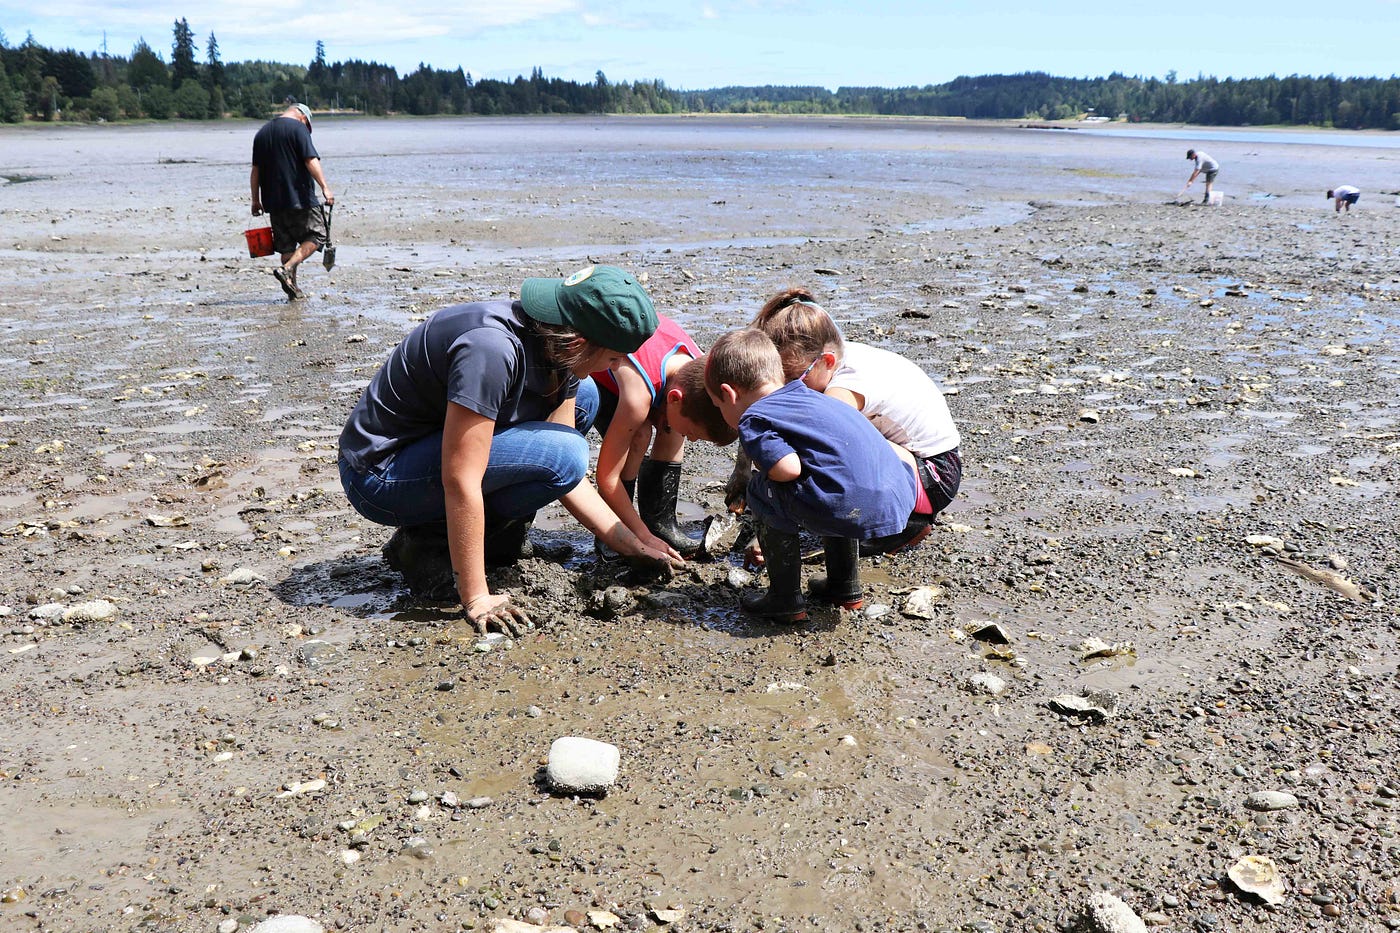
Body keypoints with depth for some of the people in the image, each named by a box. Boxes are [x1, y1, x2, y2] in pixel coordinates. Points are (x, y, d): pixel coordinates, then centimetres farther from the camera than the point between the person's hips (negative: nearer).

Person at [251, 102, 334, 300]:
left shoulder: (262, 132, 17)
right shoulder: (298, 128, -3)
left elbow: (255, 170, 18)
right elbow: (311, 161, -15)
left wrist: (256, 200, 21)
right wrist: (325, 187, -19)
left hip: (273, 201, 7)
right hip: (299, 198, -7)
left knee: (286, 245, 11)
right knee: (315, 236, 2)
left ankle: (292, 288, 9)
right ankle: (287, 269, -15)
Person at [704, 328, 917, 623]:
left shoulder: (752, 420, 3)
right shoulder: (807, 395, 27)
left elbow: (789, 469, -14)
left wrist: (764, 467, 9)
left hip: (854, 510, -9)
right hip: (899, 499, 9)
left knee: (762, 490, 11)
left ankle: (786, 599, 14)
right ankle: (845, 586, 41)